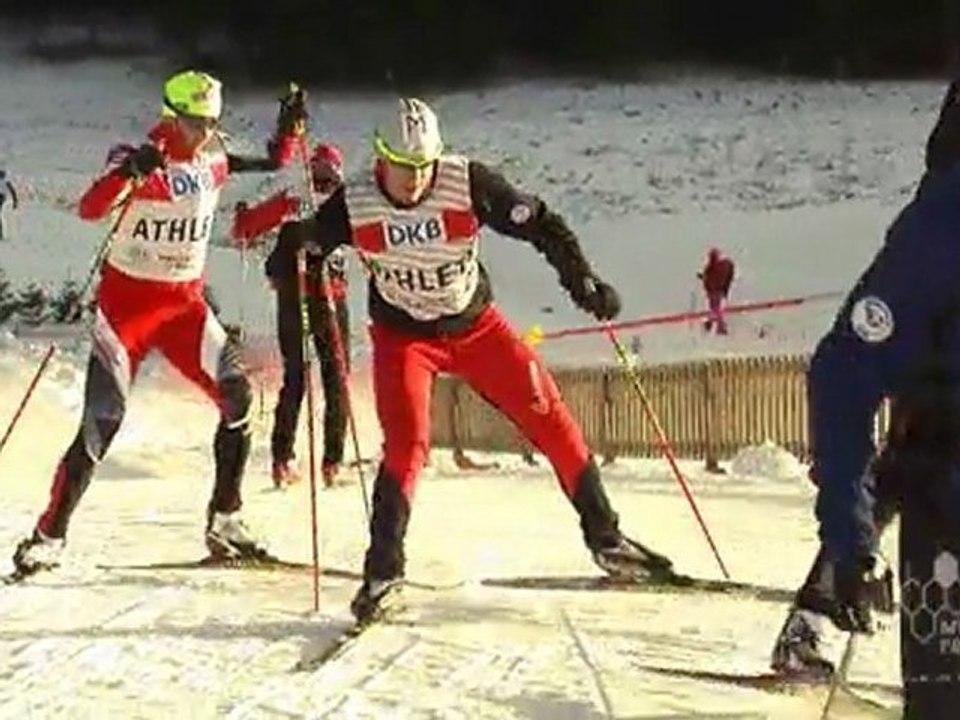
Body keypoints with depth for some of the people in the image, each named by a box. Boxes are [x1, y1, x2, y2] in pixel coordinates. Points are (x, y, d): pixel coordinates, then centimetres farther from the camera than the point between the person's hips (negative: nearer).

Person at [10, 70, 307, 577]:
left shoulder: (216, 157, 2)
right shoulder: (140, 158, -14)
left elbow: (273, 163, 19)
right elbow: (90, 209, -30)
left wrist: (289, 130, 0)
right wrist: (130, 173, -47)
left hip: (186, 302, 5)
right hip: (127, 298, -5)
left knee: (236, 396, -10)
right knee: (102, 419, -10)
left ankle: (224, 521, 2)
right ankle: (48, 537, 1)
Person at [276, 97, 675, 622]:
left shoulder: (468, 184, -22)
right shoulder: (354, 206, -19)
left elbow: (539, 223, -15)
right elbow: (305, 240, -1)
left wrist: (580, 278, -25)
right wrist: (293, 244, -24)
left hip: (476, 326, 1)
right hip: (402, 336, -1)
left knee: (551, 420, -1)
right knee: (407, 443, -20)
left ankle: (604, 536, 15)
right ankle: (383, 570, -9)